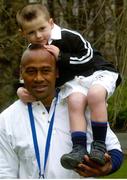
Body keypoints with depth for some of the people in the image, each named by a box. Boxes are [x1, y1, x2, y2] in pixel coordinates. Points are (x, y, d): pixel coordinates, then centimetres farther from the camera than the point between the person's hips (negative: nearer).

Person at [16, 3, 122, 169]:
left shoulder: (68, 37, -14)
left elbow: (88, 58, -13)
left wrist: (61, 57, -19)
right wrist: (22, 91, -5)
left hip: (97, 72, -4)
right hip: (72, 81, 4)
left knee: (95, 94, -37)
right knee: (75, 101, -31)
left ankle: (99, 144, -31)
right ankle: (79, 148, -37)